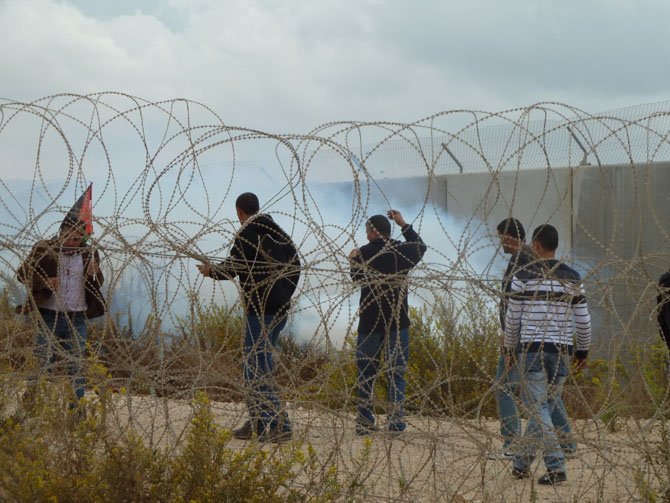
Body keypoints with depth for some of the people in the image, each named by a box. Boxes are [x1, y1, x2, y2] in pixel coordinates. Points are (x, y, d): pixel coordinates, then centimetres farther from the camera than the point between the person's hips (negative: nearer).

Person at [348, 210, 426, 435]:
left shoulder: (362, 254, -6)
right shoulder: (402, 252, -2)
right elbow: (420, 247, 21)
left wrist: (352, 260, 29)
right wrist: (404, 225, 26)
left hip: (369, 321, -1)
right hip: (398, 322, 1)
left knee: (366, 372, 7)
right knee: (396, 371, 6)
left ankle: (365, 421, 5)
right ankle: (396, 418, 0)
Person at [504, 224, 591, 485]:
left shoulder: (523, 277, -4)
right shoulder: (573, 278, 3)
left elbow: (512, 318, 0)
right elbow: (582, 319, 5)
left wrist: (509, 348, 14)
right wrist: (583, 349, 18)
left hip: (532, 349, -3)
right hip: (561, 350, 3)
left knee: (538, 408, -2)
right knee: (544, 407, 13)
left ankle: (556, 466, -13)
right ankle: (522, 463, 22)